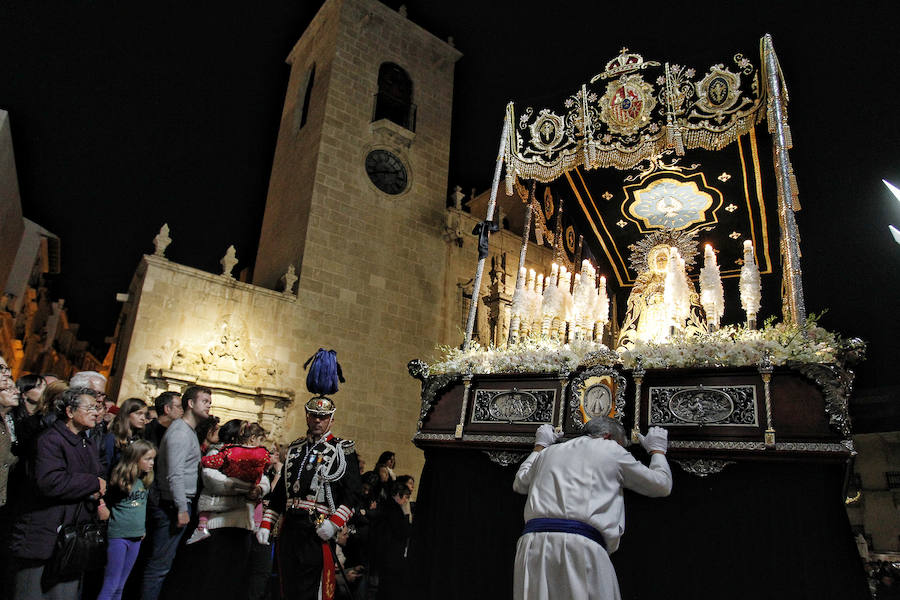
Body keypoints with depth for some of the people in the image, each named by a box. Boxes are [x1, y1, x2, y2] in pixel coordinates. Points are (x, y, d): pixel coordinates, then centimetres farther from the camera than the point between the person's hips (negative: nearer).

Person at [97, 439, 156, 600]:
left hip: (136, 537, 6)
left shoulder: (145, 481, 7)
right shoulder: (120, 479, -14)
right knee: (111, 585, -1)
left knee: (120, 586, 14)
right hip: (118, 535, -6)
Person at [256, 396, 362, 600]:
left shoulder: (343, 449, 2)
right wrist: (265, 524, 13)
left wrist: (334, 523, -16)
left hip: (318, 531, -5)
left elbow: (352, 493, -6)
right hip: (289, 528, 5)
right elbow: (279, 490, 21)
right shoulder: (295, 449, 18)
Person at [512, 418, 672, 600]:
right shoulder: (611, 450, 14)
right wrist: (657, 449, 43)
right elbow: (662, 485, 23)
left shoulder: (549, 452, 26)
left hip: (533, 541, 5)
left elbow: (519, 484, 44)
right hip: (581, 545, -4)